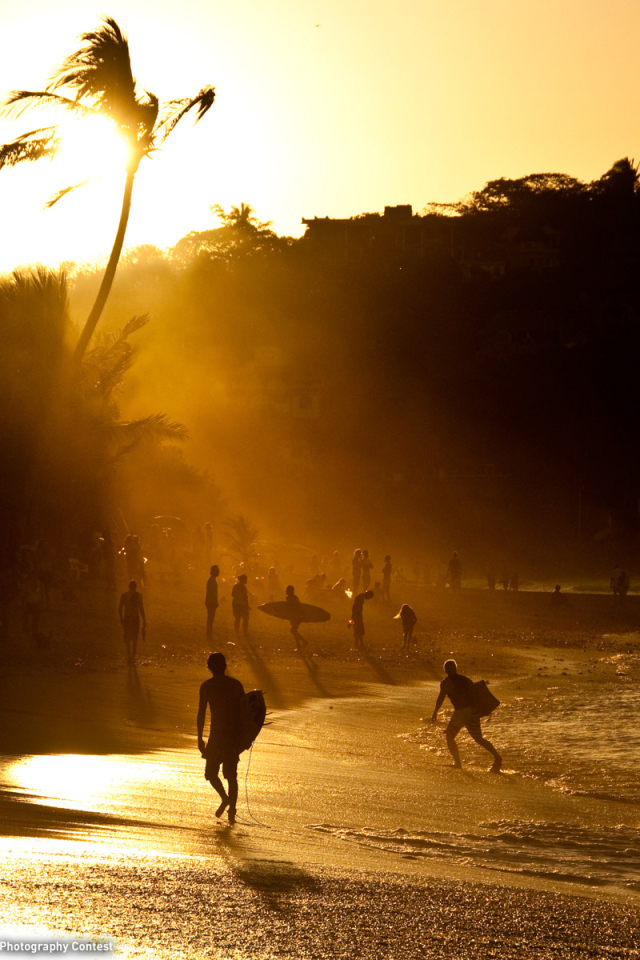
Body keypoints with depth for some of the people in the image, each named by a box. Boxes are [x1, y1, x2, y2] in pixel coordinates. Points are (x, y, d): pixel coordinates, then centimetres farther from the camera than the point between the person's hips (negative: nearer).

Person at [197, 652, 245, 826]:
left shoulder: (207, 686, -4)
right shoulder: (236, 685, 7)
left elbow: (201, 713, -6)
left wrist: (200, 738, -2)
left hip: (217, 734, -4)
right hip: (235, 735, 4)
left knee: (211, 772, 10)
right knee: (231, 775, 11)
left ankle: (225, 798, -13)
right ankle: (232, 810, 5)